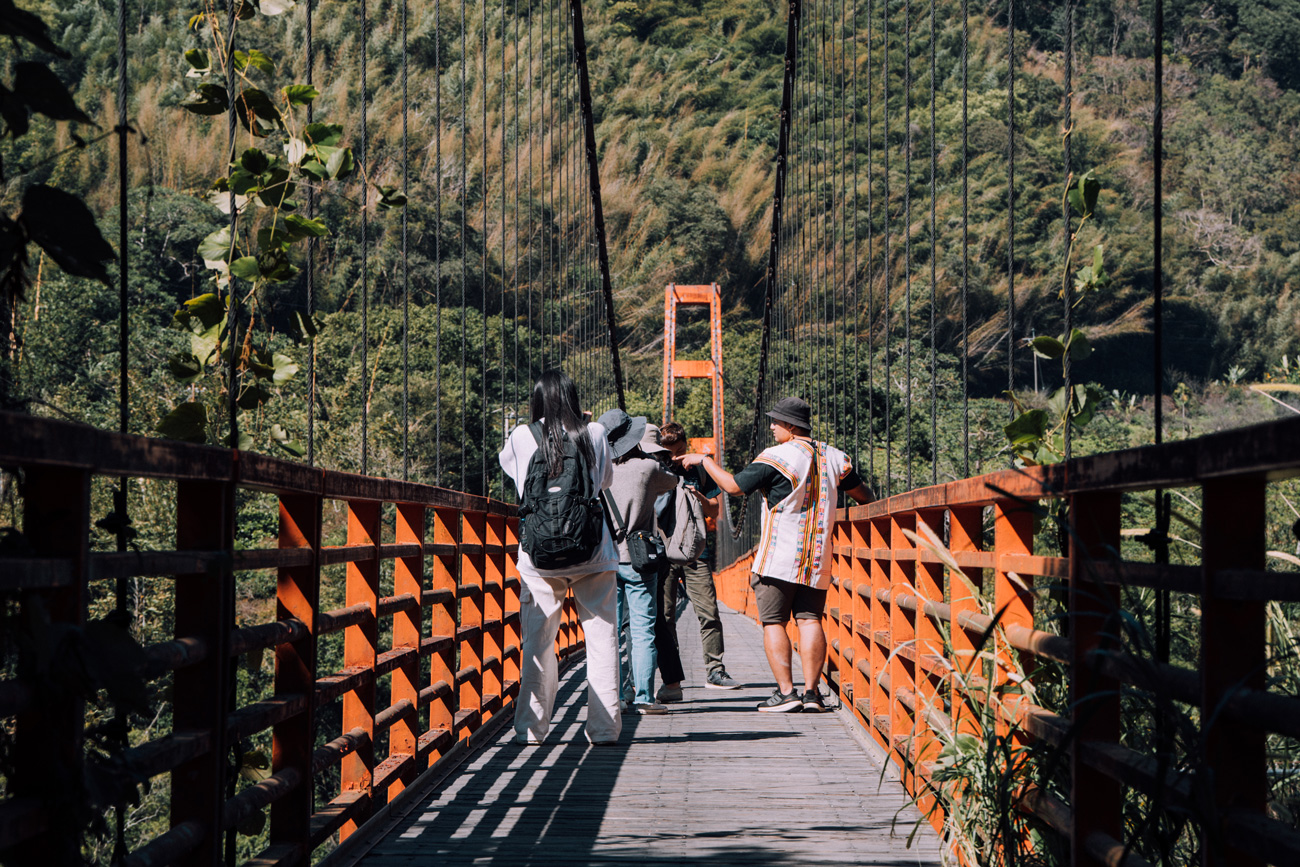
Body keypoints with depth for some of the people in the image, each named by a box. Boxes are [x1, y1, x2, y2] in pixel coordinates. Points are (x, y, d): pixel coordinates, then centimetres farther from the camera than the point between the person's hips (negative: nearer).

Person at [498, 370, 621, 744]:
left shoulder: (522, 437, -3)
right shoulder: (595, 434, -1)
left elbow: (508, 463, 21)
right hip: (592, 553, 0)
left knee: (537, 643, 6)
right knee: (601, 637, 5)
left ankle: (530, 729, 6)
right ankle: (604, 728, 5)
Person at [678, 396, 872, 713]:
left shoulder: (777, 457, -10)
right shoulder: (833, 457, 8)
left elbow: (733, 485, -8)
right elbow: (864, 495, 19)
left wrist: (703, 460, 5)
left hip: (778, 558, -5)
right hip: (817, 557, 5)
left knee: (773, 622, 0)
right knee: (810, 619, 4)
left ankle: (786, 692, -6)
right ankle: (811, 692, -3)